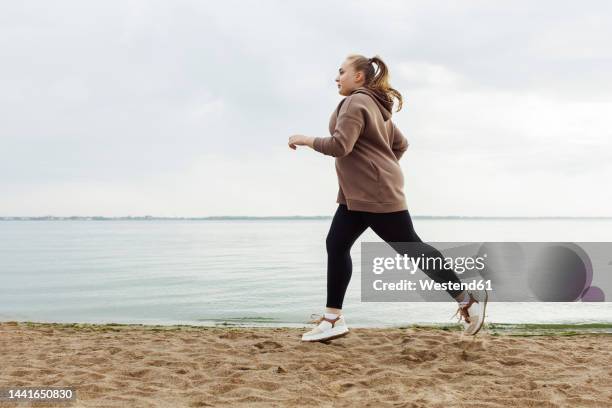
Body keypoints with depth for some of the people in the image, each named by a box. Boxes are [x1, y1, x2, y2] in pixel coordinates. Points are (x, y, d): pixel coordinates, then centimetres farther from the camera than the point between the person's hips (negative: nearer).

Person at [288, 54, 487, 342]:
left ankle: (467, 300, 5)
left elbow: (340, 145, -23)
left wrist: (306, 140, -10)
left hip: (377, 193, -11)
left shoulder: (356, 102, -13)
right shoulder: (375, 106, 20)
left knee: (410, 247, -5)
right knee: (336, 245, 4)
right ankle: (333, 319, 5)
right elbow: (401, 144, 23)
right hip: (358, 193, 11)